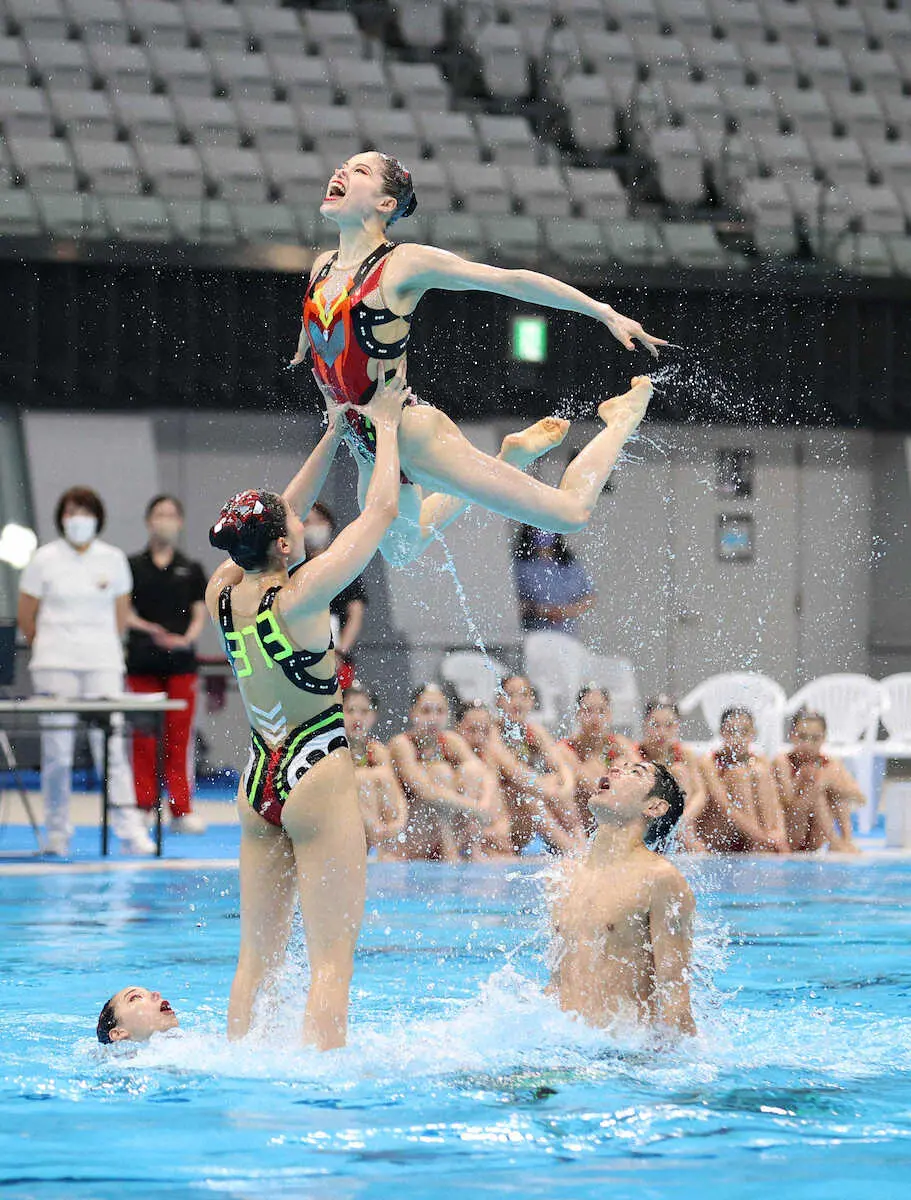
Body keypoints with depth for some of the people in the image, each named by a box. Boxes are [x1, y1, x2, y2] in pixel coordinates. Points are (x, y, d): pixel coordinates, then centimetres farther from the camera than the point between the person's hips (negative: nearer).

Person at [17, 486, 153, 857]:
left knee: (111, 745, -7)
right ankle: (57, 833, 5)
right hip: (55, 666, -1)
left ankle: (130, 830, -9)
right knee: (56, 750, -2)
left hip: (103, 664, 1)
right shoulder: (45, 560, 2)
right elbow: (26, 617, 9)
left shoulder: (114, 560, 7)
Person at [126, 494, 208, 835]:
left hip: (181, 661, 1)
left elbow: (200, 615, 6)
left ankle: (181, 810, 1)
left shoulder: (191, 570, 10)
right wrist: (149, 630, -16)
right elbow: (124, 612, 2)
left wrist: (186, 638, -14)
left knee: (179, 736, -1)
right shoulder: (134, 566, 6)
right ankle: (143, 806, 6)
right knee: (144, 738, -1)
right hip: (143, 662, -1)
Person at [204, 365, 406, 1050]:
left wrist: (338, 431, 20)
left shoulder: (224, 592, 1)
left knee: (258, 957, 11)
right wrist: (385, 423, 2)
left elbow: (280, 518, 17)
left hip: (259, 783, 7)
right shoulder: (299, 597, -17)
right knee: (332, 961, -7)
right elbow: (382, 511, -10)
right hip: (318, 777, -7)